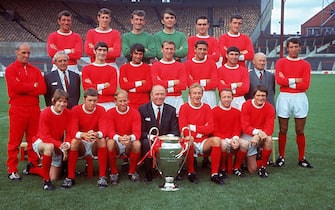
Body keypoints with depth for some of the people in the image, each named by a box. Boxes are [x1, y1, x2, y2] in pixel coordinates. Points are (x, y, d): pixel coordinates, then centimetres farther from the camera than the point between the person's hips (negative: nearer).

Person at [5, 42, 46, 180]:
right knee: (15, 141, -1)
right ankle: (12, 170, 5)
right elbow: (16, 86, -15)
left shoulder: (35, 70, 15)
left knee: (34, 139, 7)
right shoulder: (11, 69, 2)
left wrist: (25, 88, -7)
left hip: (34, 109, 4)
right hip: (18, 109, -4)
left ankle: (34, 166, 16)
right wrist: (33, 86, -3)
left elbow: (43, 88, 2)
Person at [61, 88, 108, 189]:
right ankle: (70, 177, -24)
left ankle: (102, 177, -25)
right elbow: (73, 131, -21)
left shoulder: (101, 110, -9)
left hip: (95, 144, 0)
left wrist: (97, 134, -47)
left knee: (102, 140, -31)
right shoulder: (75, 110, -10)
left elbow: (103, 130, -21)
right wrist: (83, 135, -44)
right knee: (74, 141, -32)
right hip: (81, 144, 0)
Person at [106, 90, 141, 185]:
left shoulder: (135, 113, -5)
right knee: (110, 143, -33)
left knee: (137, 144, -32)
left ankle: (132, 172, -9)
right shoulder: (110, 113, -5)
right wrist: (118, 138, -39)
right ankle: (114, 172, -14)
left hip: (129, 144, 0)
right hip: (116, 142, 0)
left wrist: (130, 137, -40)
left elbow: (137, 132, -15)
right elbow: (110, 131, -15)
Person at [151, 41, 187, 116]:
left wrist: (167, 89, -7)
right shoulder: (155, 66, 6)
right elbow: (156, 83, -8)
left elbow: (183, 85, -2)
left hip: (177, 99, 1)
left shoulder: (180, 66, 9)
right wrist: (173, 82, -5)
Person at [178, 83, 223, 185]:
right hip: (191, 142, -2)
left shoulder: (206, 108, 7)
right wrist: (202, 129, -14)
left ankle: (214, 174, -17)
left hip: (203, 143, 2)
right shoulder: (184, 107, 0)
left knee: (216, 140, -26)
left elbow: (210, 128, -2)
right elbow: (183, 128, -9)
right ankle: (191, 172, -15)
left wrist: (193, 127, -9)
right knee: (188, 140, -36)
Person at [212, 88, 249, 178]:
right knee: (224, 144, -38)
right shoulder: (214, 111, -6)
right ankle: (222, 169, -9)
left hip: (233, 139, 4)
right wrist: (228, 140, -18)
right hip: (220, 139, -4)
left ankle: (236, 167, -1)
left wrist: (235, 139, -16)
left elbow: (237, 130, 7)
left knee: (245, 143, -26)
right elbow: (215, 132, -8)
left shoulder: (237, 112, 7)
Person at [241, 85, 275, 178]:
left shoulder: (269, 108, -6)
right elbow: (245, 126, -15)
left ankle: (262, 166, -13)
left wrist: (260, 135, -31)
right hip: (248, 135, -2)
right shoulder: (246, 105, -11)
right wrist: (256, 132, -32)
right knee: (252, 169, -10)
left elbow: (269, 128, -12)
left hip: (262, 135, 2)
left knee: (269, 139, -37)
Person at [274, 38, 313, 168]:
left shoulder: (305, 65, 5)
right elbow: (279, 80, -11)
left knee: (300, 131, 5)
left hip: (300, 98, 1)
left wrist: (287, 81, -6)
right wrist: (295, 80, -9)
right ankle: (281, 157, 14)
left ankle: (302, 159, 15)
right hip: (284, 97, -1)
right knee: (283, 130, 4)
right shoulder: (281, 62, 4)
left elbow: (305, 85, -6)